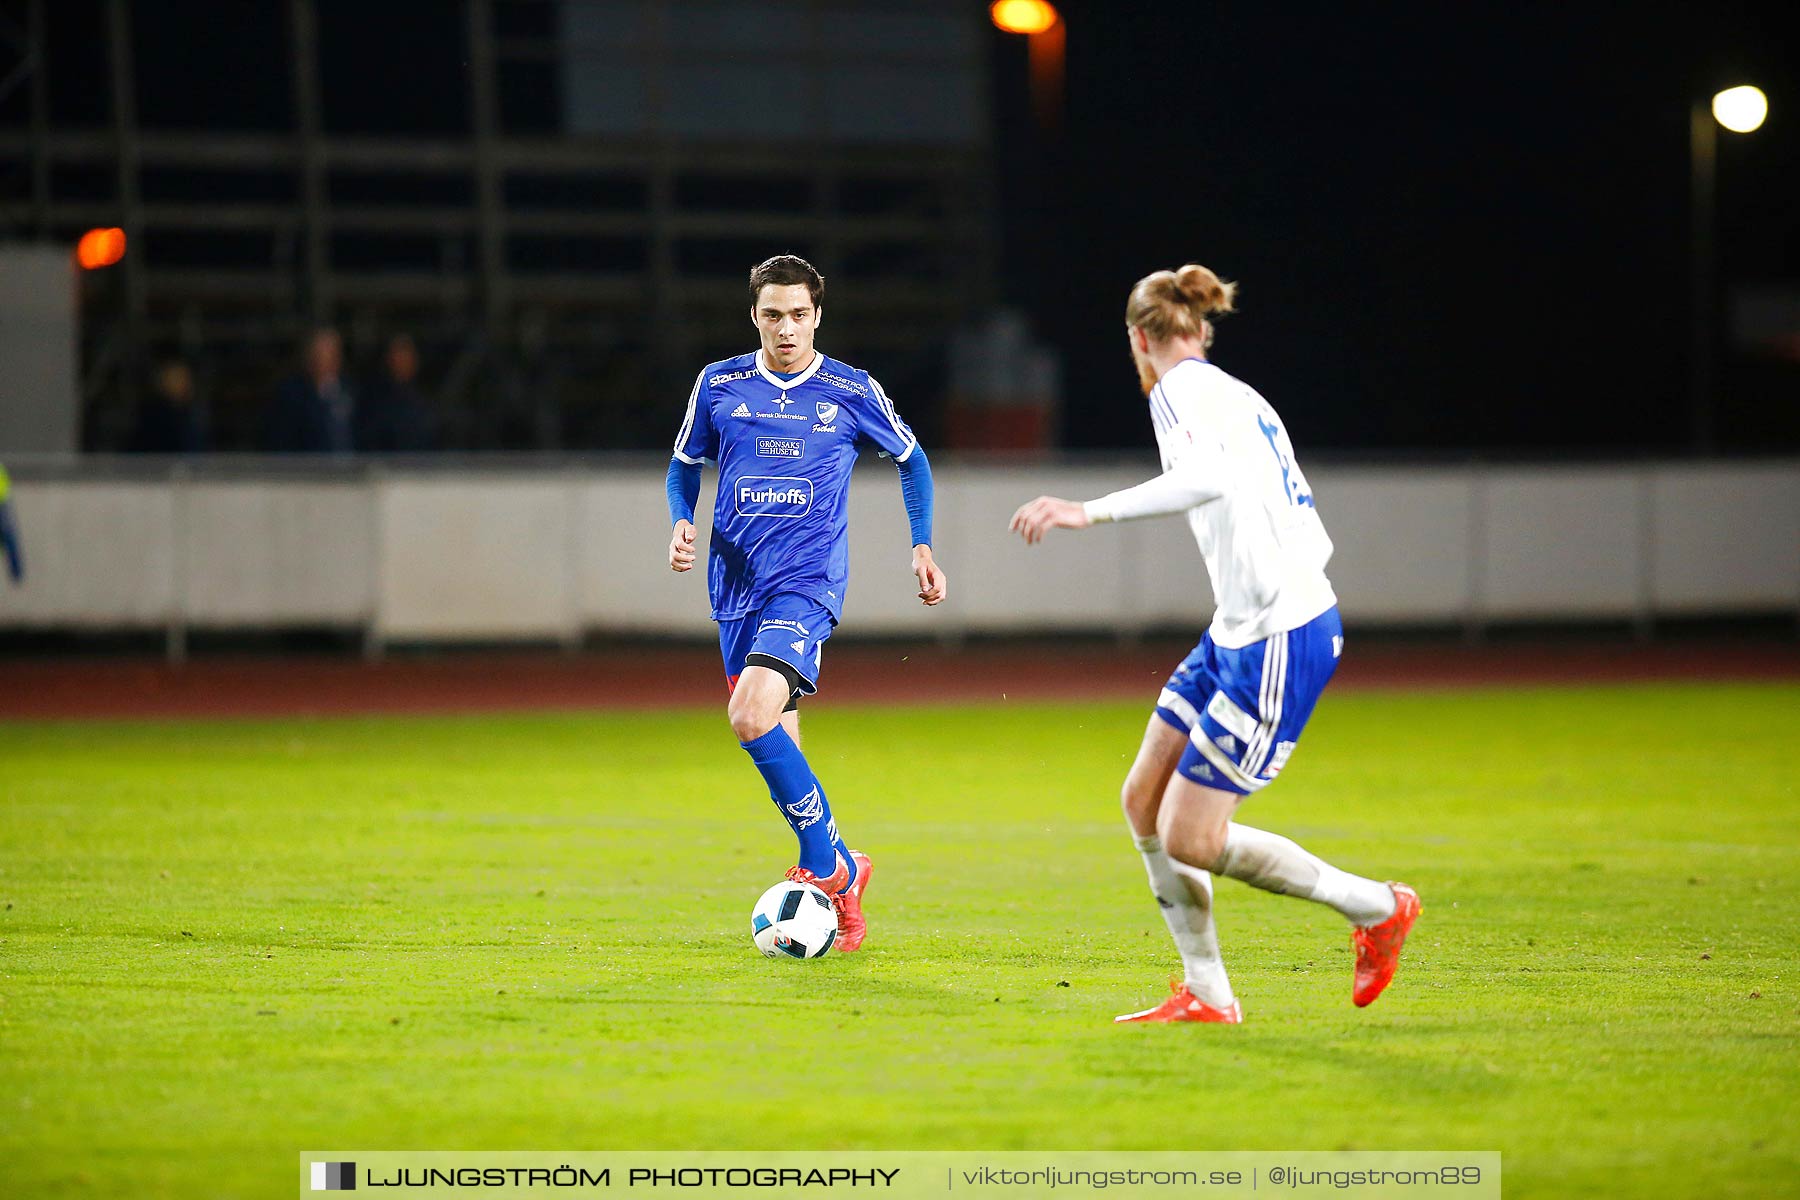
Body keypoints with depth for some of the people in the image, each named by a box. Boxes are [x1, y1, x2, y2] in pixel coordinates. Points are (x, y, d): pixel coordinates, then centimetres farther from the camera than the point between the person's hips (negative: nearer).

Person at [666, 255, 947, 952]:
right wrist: (681, 522, 1)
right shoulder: (719, 385, 7)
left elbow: (910, 459, 17)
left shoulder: (851, 391, 2)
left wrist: (922, 547, 10)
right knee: (777, 745, 4)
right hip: (736, 582, 4)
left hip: (808, 581, -4)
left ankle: (828, 865, -11)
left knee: (752, 718, -24)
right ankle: (838, 879, 18)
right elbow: (685, 464, 20)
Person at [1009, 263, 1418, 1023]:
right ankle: (1207, 996, 12)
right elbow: (1312, 537, 18)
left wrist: (1092, 511, -37)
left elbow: (1207, 476, -32)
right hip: (1240, 634, 9)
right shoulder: (1242, 397, 17)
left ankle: (1376, 907, 8)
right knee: (1145, 802, 9)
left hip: (1278, 643, -9)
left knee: (1189, 839, -6)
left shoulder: (1181, 389, -10)